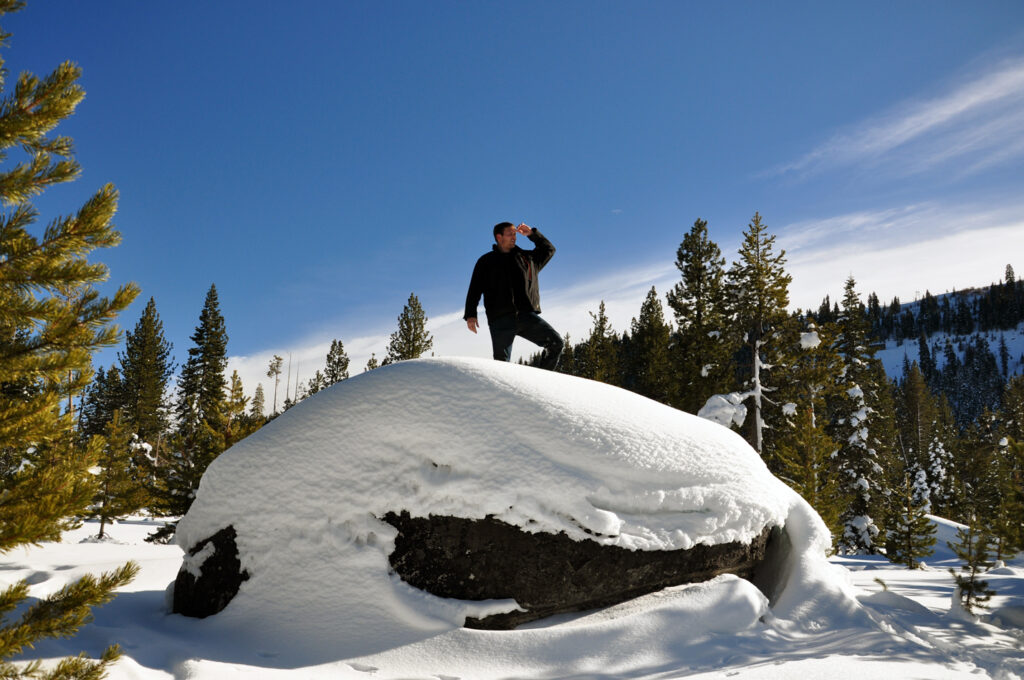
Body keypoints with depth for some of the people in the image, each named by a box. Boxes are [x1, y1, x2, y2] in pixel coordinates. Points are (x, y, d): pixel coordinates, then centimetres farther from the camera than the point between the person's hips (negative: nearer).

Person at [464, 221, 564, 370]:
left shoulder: (527, 258, 24)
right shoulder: (486, 261, 17)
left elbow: (549, 249, 38)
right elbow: (474, 289, 11)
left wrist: (531, 234, 23)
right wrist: (470, 315, -2)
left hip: (527, 315, 2)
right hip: (501, 319, -2)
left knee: (556, 342, -15)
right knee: (502, 363, -12)